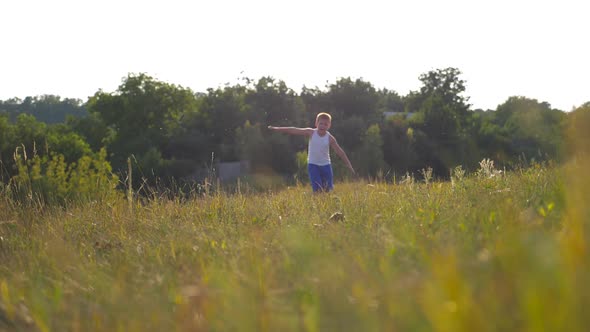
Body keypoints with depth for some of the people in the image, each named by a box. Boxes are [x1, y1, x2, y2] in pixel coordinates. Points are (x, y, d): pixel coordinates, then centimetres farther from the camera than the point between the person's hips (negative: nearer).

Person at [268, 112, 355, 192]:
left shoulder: (330, 138, -8)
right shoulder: (311, 133, -9)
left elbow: (340, 152, -4)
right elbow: (294, 130, -9)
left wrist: (349, 165, -6)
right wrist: (276, 129, -11)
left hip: (326, 165, 1)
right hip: (313, 165, -1)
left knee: (328, 189, 2)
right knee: (318, 190, -14)